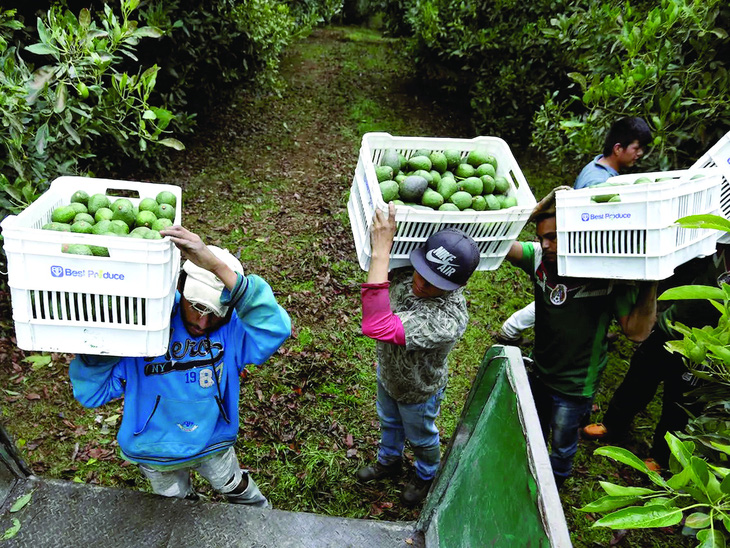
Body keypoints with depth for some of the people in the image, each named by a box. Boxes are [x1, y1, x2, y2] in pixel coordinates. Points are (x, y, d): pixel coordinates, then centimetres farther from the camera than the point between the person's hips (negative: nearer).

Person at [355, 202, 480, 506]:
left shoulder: (448, 320, -49)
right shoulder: (406, 273, -29)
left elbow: (377, 326, -60)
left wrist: (381, 251, -60)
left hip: (418, 391, -6)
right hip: (387, 373, 6)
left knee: (421, 438, 29)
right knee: (389, 423, 36)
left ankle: (427, 476, 64)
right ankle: (389, 461, 69)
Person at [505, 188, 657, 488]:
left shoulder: (607, 275, -26)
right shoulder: (540, 257, -15)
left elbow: (636, 331, -24)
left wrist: (650, 283, -35)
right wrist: (537, 209, -36)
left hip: (575, 386, -4)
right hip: (539, 371, 4)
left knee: (561, 446, 21)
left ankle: (554, 487, 52)